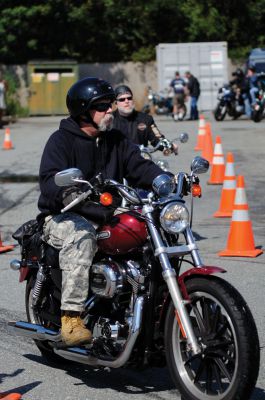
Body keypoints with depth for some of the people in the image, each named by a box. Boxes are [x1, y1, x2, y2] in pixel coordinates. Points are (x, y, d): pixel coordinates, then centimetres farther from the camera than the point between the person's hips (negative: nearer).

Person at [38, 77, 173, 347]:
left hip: (108, 216, 6)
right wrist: (69, 193, -40)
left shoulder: (116, 140, 17)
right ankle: (71, 319, -41)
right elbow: (50, 180, -18)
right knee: (81, 235, -39)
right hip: (64, 217, -6)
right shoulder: (61, 140, -4)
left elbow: (139, 166, 6)